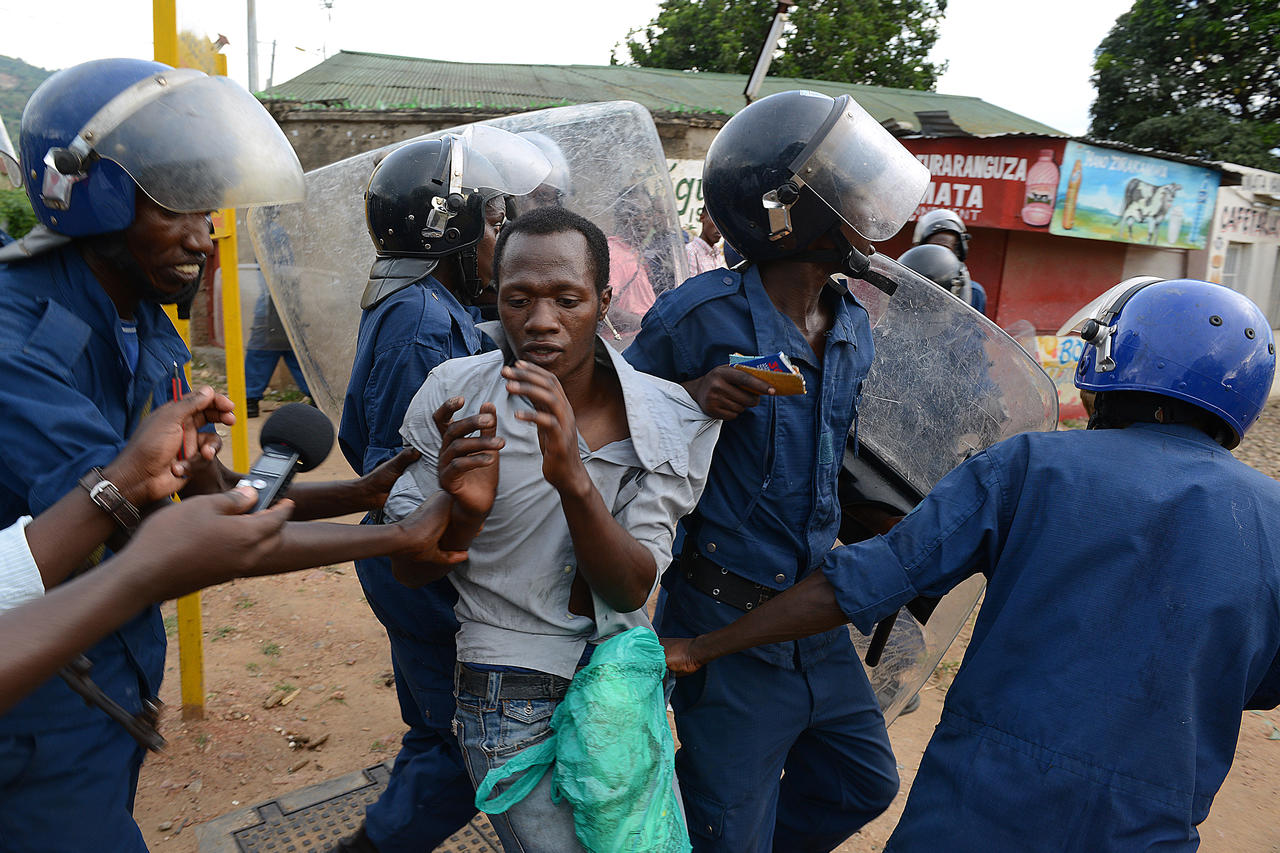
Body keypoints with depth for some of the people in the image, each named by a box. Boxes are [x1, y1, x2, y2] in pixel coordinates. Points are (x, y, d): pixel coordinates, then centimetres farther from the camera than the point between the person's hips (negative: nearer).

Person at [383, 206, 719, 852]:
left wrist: (572, 478, -33)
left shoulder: (670, 420, -11)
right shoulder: (453, 396, -12)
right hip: (513, 699, -2)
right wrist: (462, 510, -29)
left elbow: (632, 589, -16)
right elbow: (407, 570, -7)